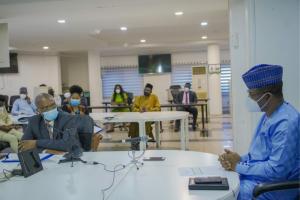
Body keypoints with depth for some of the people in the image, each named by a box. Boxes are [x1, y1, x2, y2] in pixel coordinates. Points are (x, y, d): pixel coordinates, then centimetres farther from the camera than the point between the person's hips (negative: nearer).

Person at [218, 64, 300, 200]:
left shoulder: (286, 123, -24)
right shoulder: (269, 115, 8)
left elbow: (277, 170, -27)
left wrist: (239, 166, -17)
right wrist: (240, 159, -3)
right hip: (258, 176, 9)